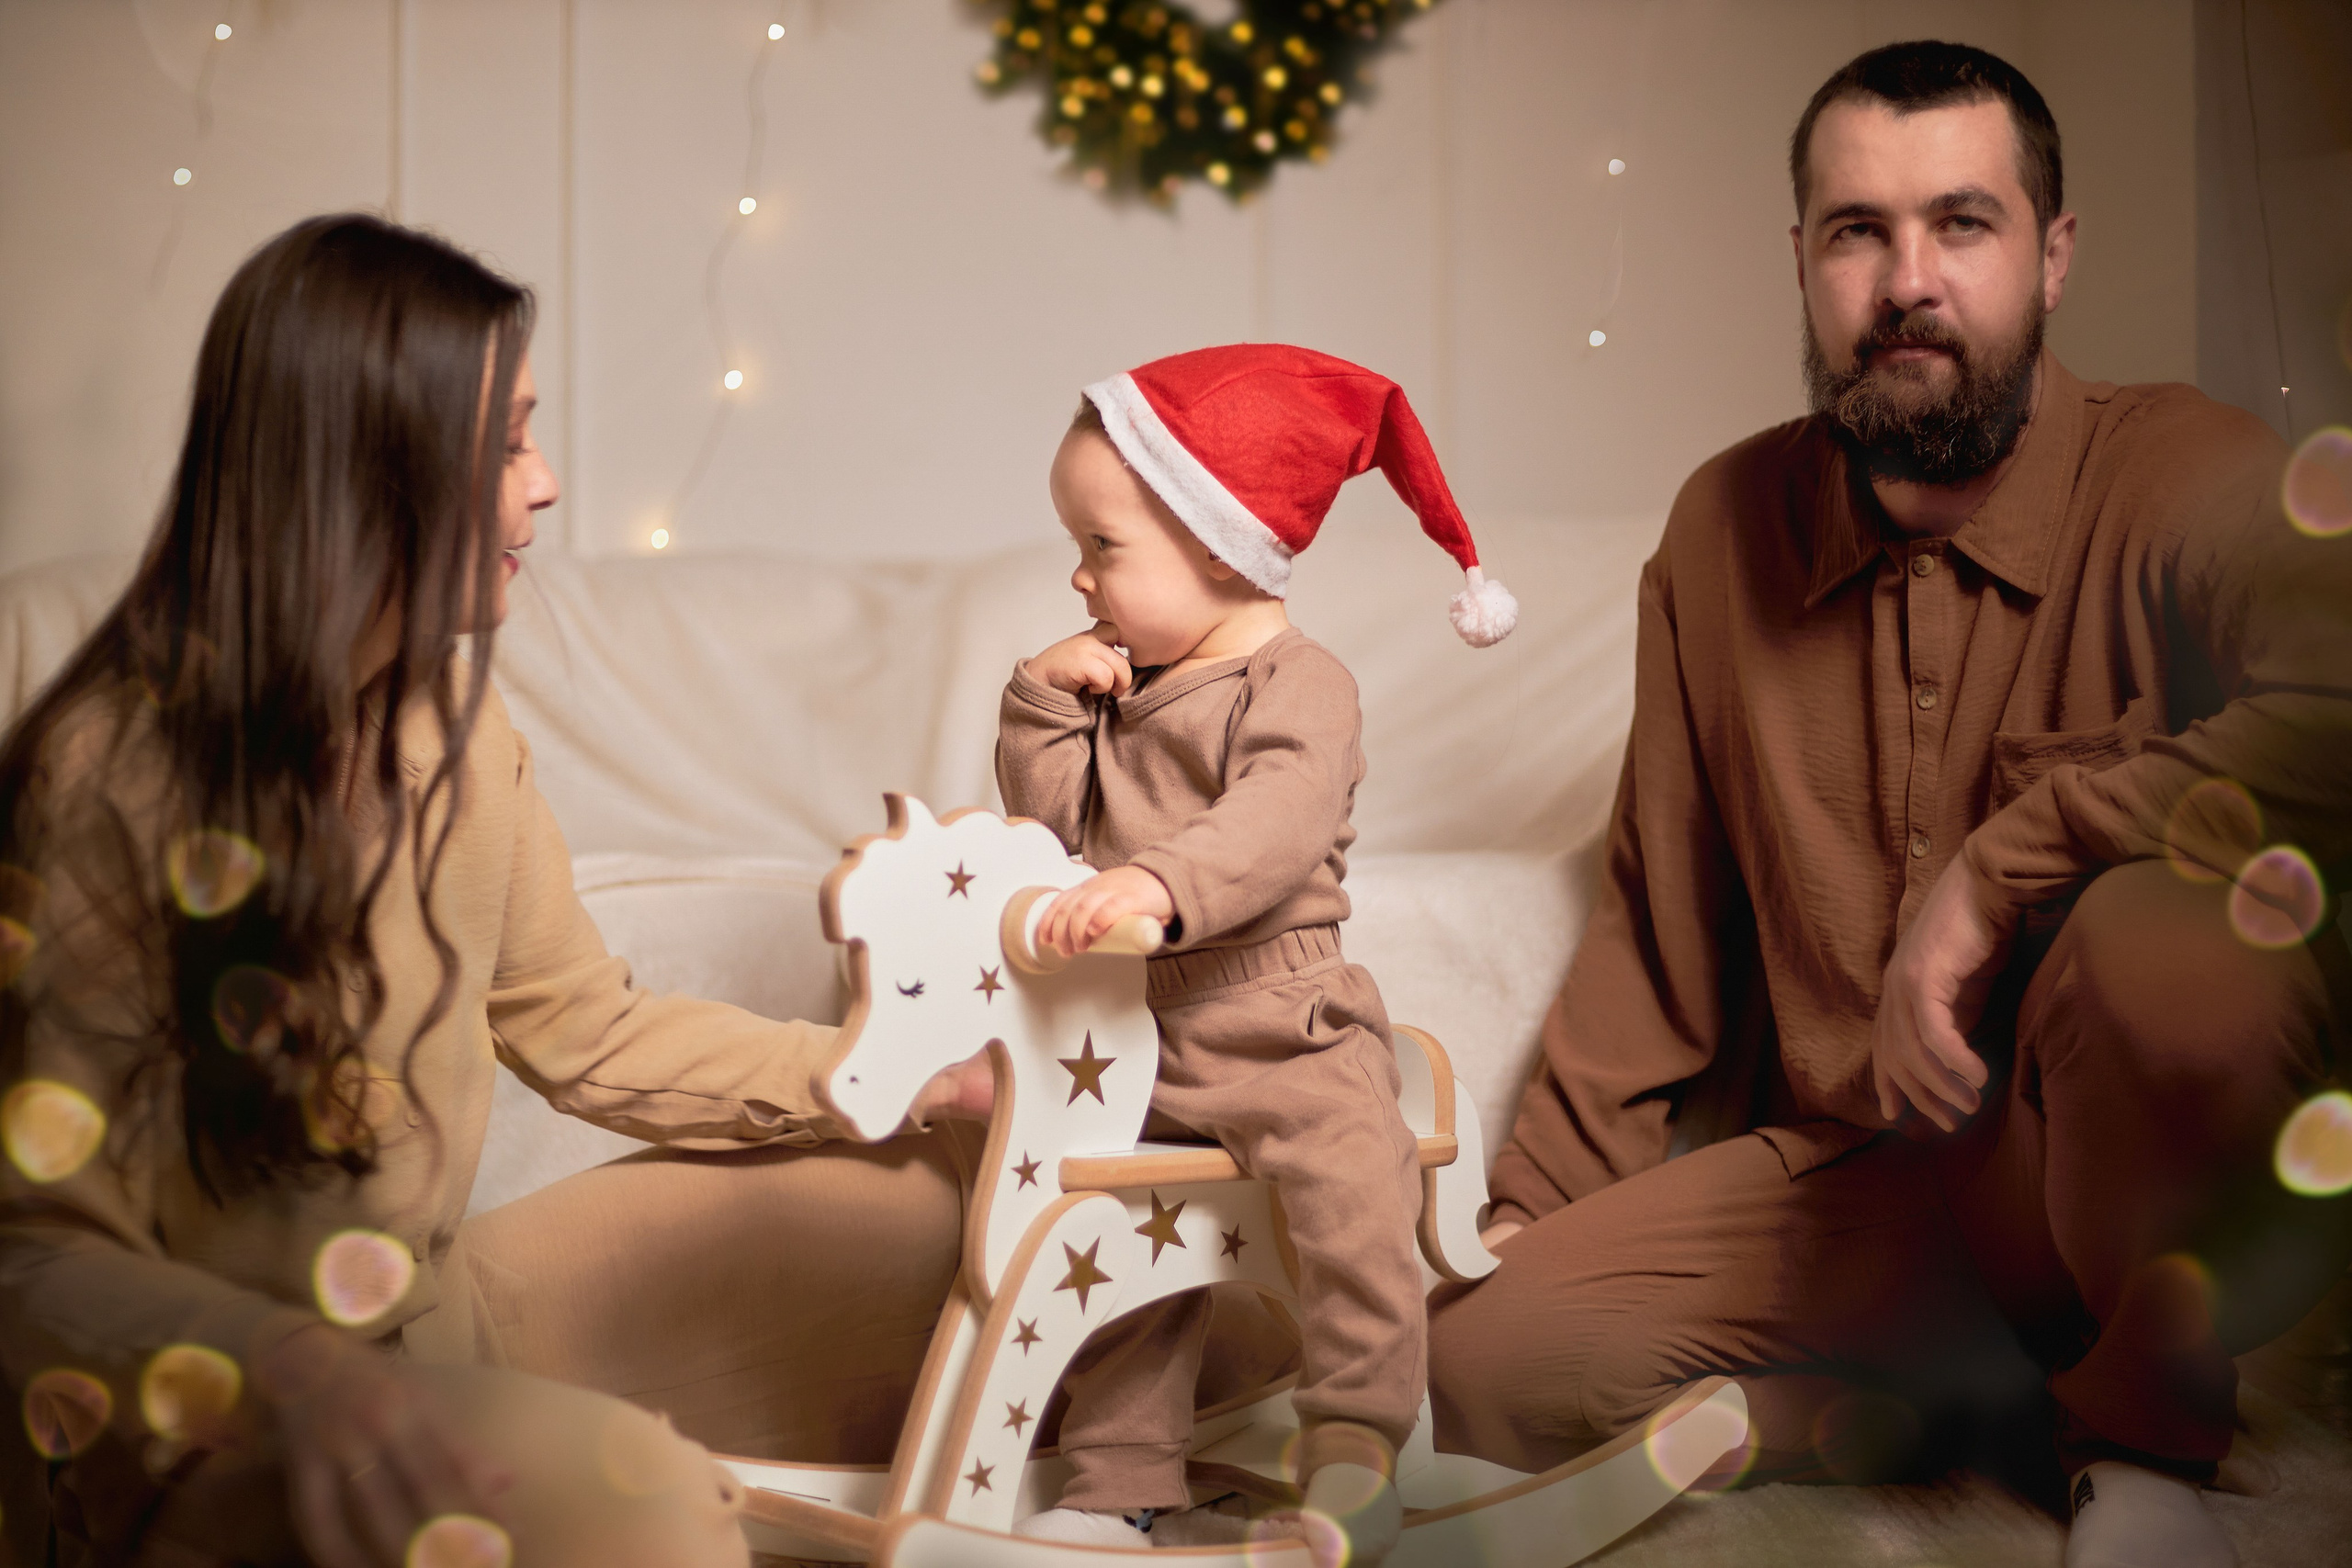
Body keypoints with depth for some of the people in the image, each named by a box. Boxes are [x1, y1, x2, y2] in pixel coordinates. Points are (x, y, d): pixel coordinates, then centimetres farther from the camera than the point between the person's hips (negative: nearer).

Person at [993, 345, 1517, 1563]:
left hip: (1275, 1022, -7)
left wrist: (1158, 883, -46)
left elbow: (1278, 823, -31)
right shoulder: (1117, 684, 12)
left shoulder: (1296, 685, -12)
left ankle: (1354, 1442, -15)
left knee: (1348, 1186, -27)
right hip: (1126, 1027, 7)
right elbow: (1049, 817, 9)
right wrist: (1043, 704, -6)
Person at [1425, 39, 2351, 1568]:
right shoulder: (1724, 528, 5)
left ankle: (2146, 1437, -9)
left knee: (2172, 938, -37)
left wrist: (2000, 865, -31)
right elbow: (1659, 916, 14)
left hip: (2110, 1172, -4)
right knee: (1481, 1362, -14)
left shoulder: (2179, 478, -11)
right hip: (1842, 1176, 5)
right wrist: (1543, 1202, 11)